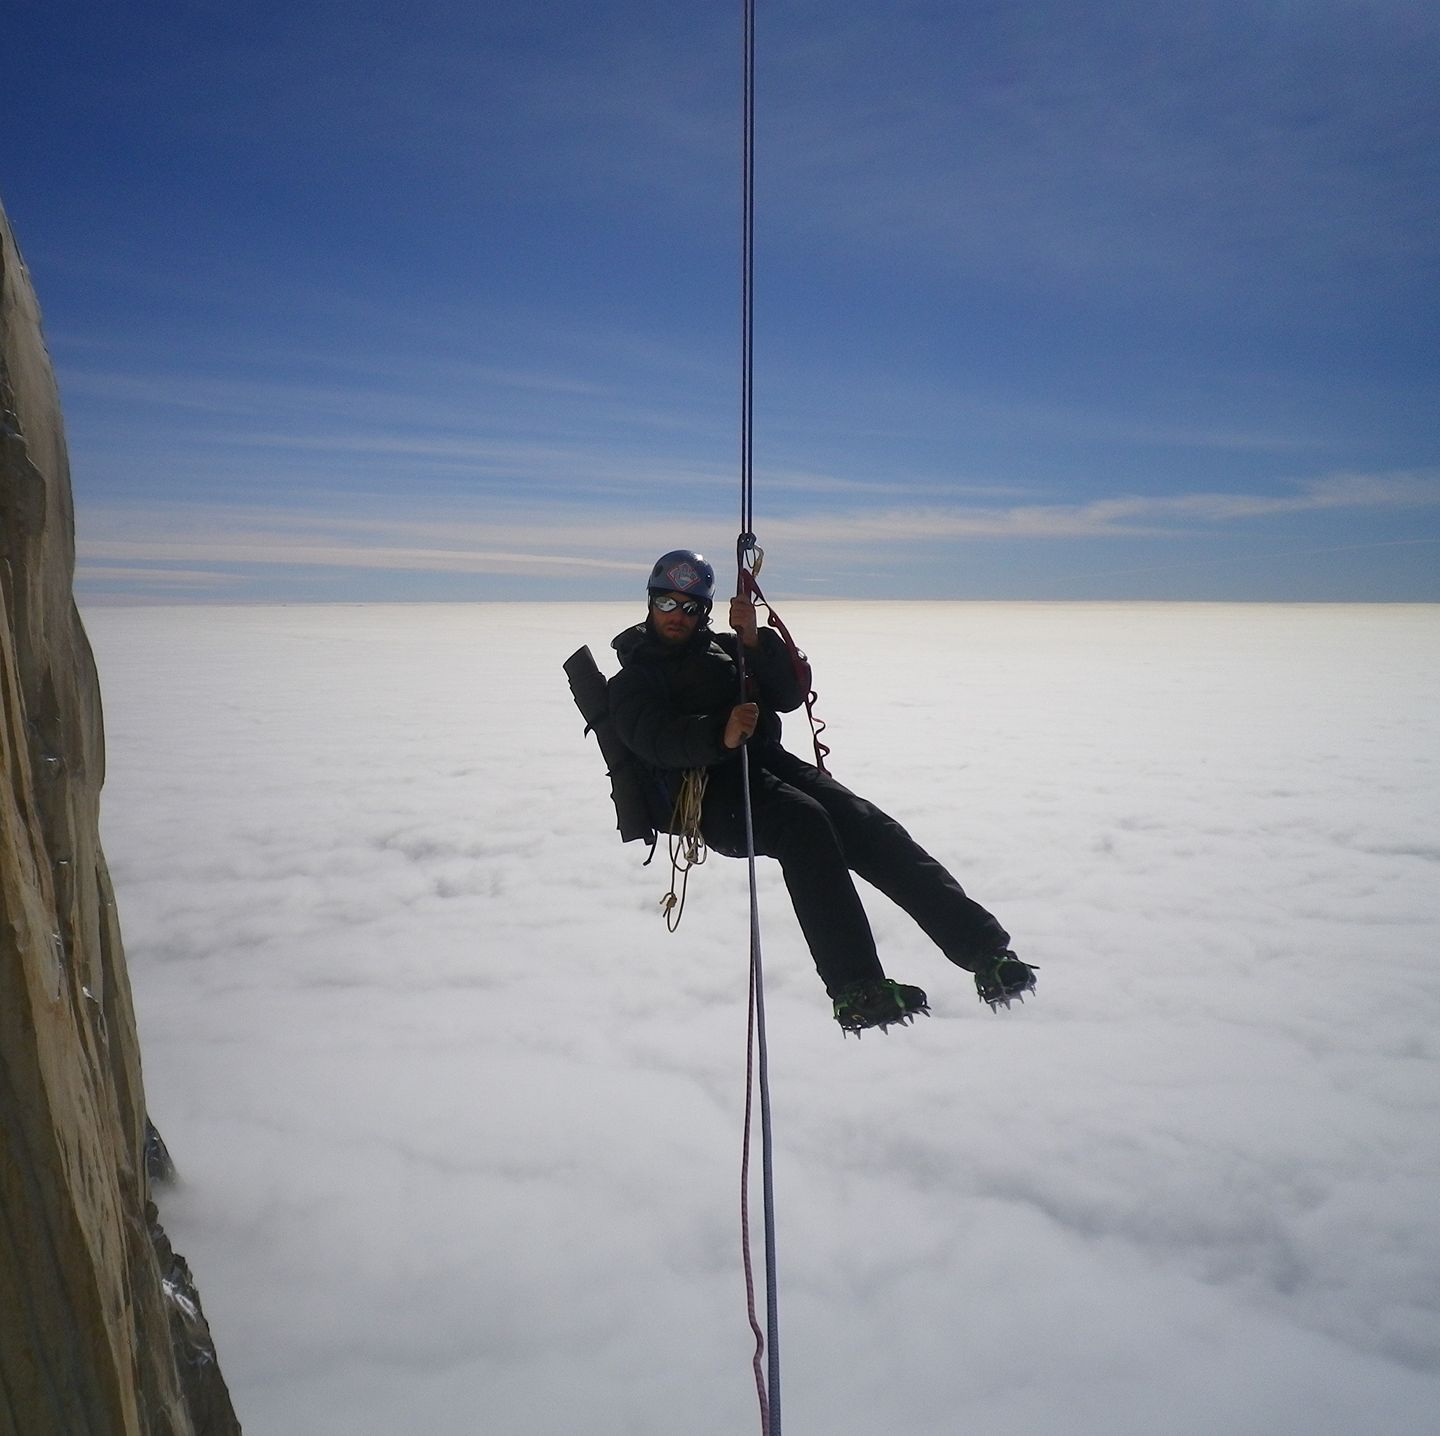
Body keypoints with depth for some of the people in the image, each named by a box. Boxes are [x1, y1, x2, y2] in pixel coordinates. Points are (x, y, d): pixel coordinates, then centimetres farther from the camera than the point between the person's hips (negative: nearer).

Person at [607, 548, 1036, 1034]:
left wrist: (754, 640, -5)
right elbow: (651, 735, -12)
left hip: (769, 761, 5)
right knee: (804, 824, -33)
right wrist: (720, 733, -31)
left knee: (867, 825, -17)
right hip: (709, 792, -4)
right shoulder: (634, 677, 12)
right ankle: (855, 989, -38)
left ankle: (983, 948, -20)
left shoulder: (724, 647, 24)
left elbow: (791, 694, 11)